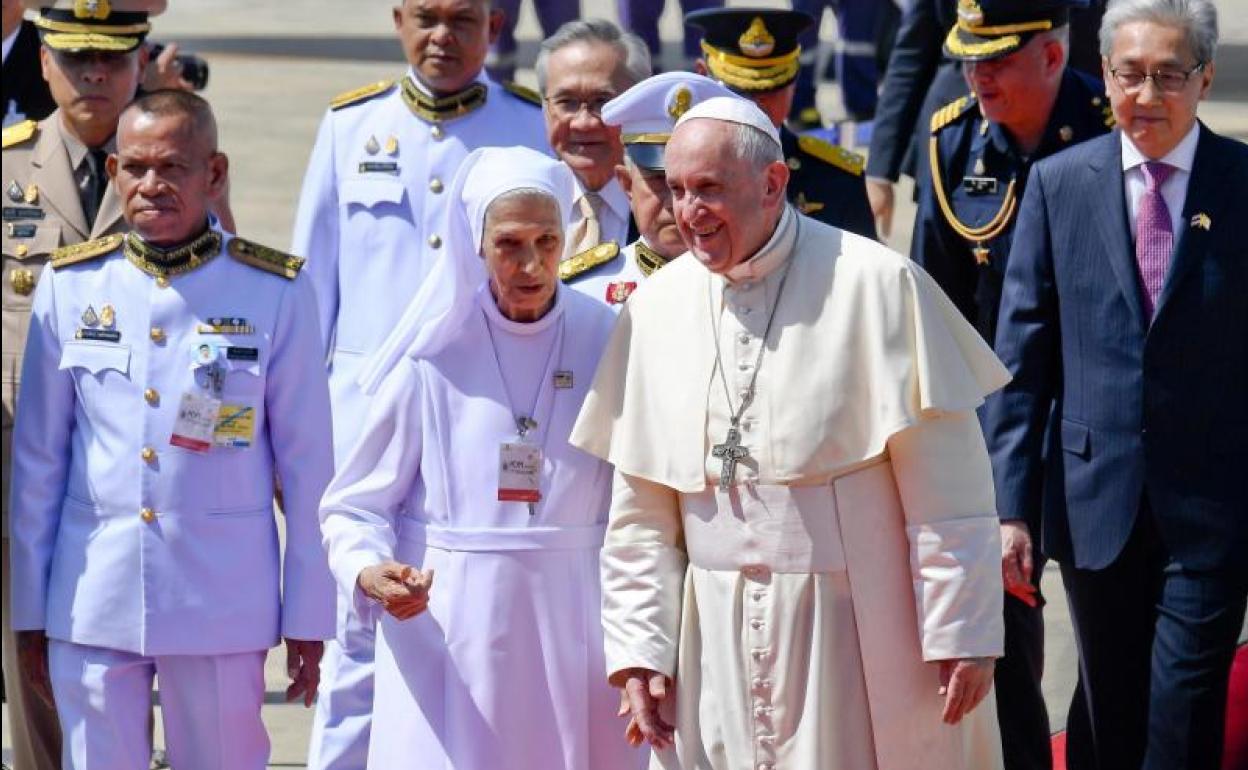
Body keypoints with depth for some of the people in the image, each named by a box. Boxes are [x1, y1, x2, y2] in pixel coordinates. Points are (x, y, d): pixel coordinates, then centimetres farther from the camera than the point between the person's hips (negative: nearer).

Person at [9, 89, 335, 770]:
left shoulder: (274, 293, -1)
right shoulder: (69, 285, 4)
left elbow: (308, 466, 2)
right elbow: (37, 460, 9)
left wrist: (308, 617, 1)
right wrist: (28, 612, 9)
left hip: (222, 606, -1)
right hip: (91, 606, 1)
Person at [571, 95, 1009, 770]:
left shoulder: (874, 285, -7)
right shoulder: (657, 307, 6)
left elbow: (945, 489, -7)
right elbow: (641, 516, 10)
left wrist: (961, 632, -9)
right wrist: (639, 649, 4)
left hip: (858, 635, -4)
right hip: (718, 646, 4)